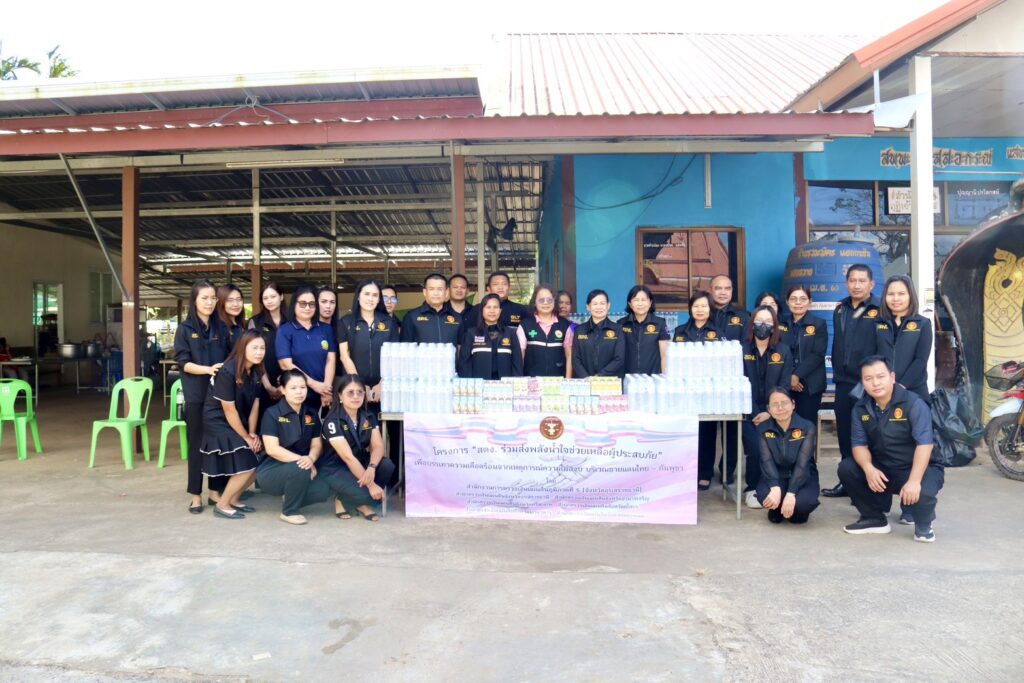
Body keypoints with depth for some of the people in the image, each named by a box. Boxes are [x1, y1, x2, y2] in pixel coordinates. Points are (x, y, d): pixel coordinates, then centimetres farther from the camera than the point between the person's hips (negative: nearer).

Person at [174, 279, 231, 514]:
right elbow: (182, 362, -6)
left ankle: (216, 491, 17)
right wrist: (208, 369, -21)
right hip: (196, 394, -3)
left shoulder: (221, 328, 10)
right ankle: (196, 495, 11)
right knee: (197, 444, 2)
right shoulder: (185, 328, 1)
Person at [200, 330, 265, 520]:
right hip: (218, 422, -7)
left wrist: (252, 434, -4)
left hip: (240, 422, 7)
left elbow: (255, 404, 2)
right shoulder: (228, 372, -23)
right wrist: (246, 437, -13)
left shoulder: (256, 371, 0)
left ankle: (234, 499, 20)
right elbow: (229, 410, -20)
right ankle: (222, 504, 6)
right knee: (245, 465, -14)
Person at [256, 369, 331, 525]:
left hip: (299, 469, 5)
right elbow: (272, 449, -19)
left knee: (323, 491, -21)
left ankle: (290, 496, 9)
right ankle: (289, 511, -9)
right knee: (300, 469, -34)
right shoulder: (272, 413, -10)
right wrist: (301, 460, -29)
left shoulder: (311, 415, 7)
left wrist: (310, 459, -22)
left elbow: (317, 444, 2)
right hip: (271, 471, -5)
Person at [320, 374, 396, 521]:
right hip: (335, 469, -6)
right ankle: (343, 500, 5)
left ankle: (363, 503, -1)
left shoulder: (369, 417, -2)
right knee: (364, 494, -31)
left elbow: (378, 446, -11)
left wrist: (372, 468, -34)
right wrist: (370, 485, -29)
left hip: (359, 463, 6)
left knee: (387, 465, -23)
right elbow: (348, 457, -26)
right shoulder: (333, 421, -21)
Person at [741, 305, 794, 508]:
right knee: (755, 450, -17)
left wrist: (770, 413, -11)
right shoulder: (742, 350, 0)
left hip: (774, 413, 1)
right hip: (749, 412, -1)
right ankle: (752, 489, 6)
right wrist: (755, 413, -13)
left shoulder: (783, 351, 5)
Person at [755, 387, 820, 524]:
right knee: (765, 496, -32)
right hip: (775, 477, 1)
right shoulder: (763, 429, -6)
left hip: (802, 478, -1)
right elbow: (767, 461, -16)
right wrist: (775, 488, -35)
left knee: (803, 501, -34)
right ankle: (776, 510, 7)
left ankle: (797, 511, 7)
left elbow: (802, 463, -21)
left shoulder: (808, 427, -12)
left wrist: (790, 493, -32)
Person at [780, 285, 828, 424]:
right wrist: (789, 378, -8)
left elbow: (818, 355, -8)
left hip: (809, 385, -2)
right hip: (785, 384, 2)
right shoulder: (781, 324, 9)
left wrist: (797, 375, -16)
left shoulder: (819, 324, 1)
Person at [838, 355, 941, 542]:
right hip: (881, 469, 5)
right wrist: (869, 469, -26)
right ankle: (874, 518, 5)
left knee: (922, 494, -36)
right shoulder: (860, 408, -4)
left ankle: (923, 524, 4)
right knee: (846, 468, -16)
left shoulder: (913, 403, -18)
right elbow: (859, 444, -5)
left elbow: (924, 444, -26)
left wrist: (914, 481, -35)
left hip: (918, 468, -5)